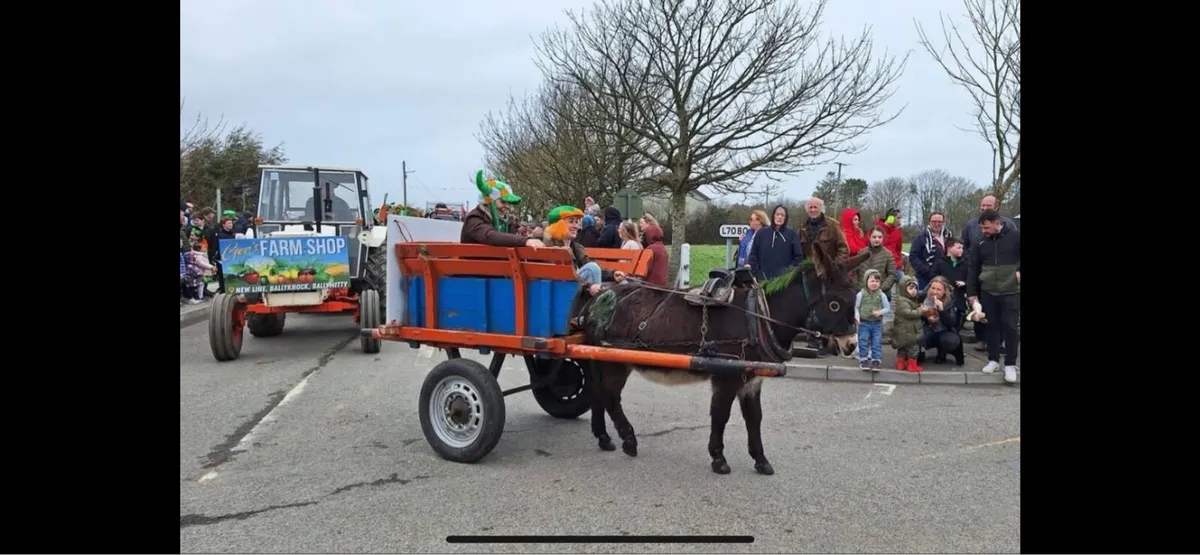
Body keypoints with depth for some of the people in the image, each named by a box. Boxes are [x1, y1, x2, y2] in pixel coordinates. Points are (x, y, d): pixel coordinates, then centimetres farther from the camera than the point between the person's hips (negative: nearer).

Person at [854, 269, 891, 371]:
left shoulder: (881, 295, -2)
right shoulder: (861, 294, -5)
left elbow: (887, 308, 3)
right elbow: (856, 307, 2)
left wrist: (880, 312, -15)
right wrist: (857, 316, -14)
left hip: (877, 323, 1)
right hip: (864, 323, -1)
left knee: (877, 343, 2)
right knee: (863, 342, 2)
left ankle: (876, 360, 10)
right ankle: (863, 360, 11)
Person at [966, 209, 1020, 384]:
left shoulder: (1015, 236, -5)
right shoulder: (981, 242, 5)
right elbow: (972, 268, 9)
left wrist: (1019, 271, -11)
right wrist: (971, 292, 6)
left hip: (1012, 292, -3)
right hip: (988, 292, 3)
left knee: (1010, 327, -2)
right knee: (992, 326, 9)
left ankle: (1010, 364, 5)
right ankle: (993, 360, 20)